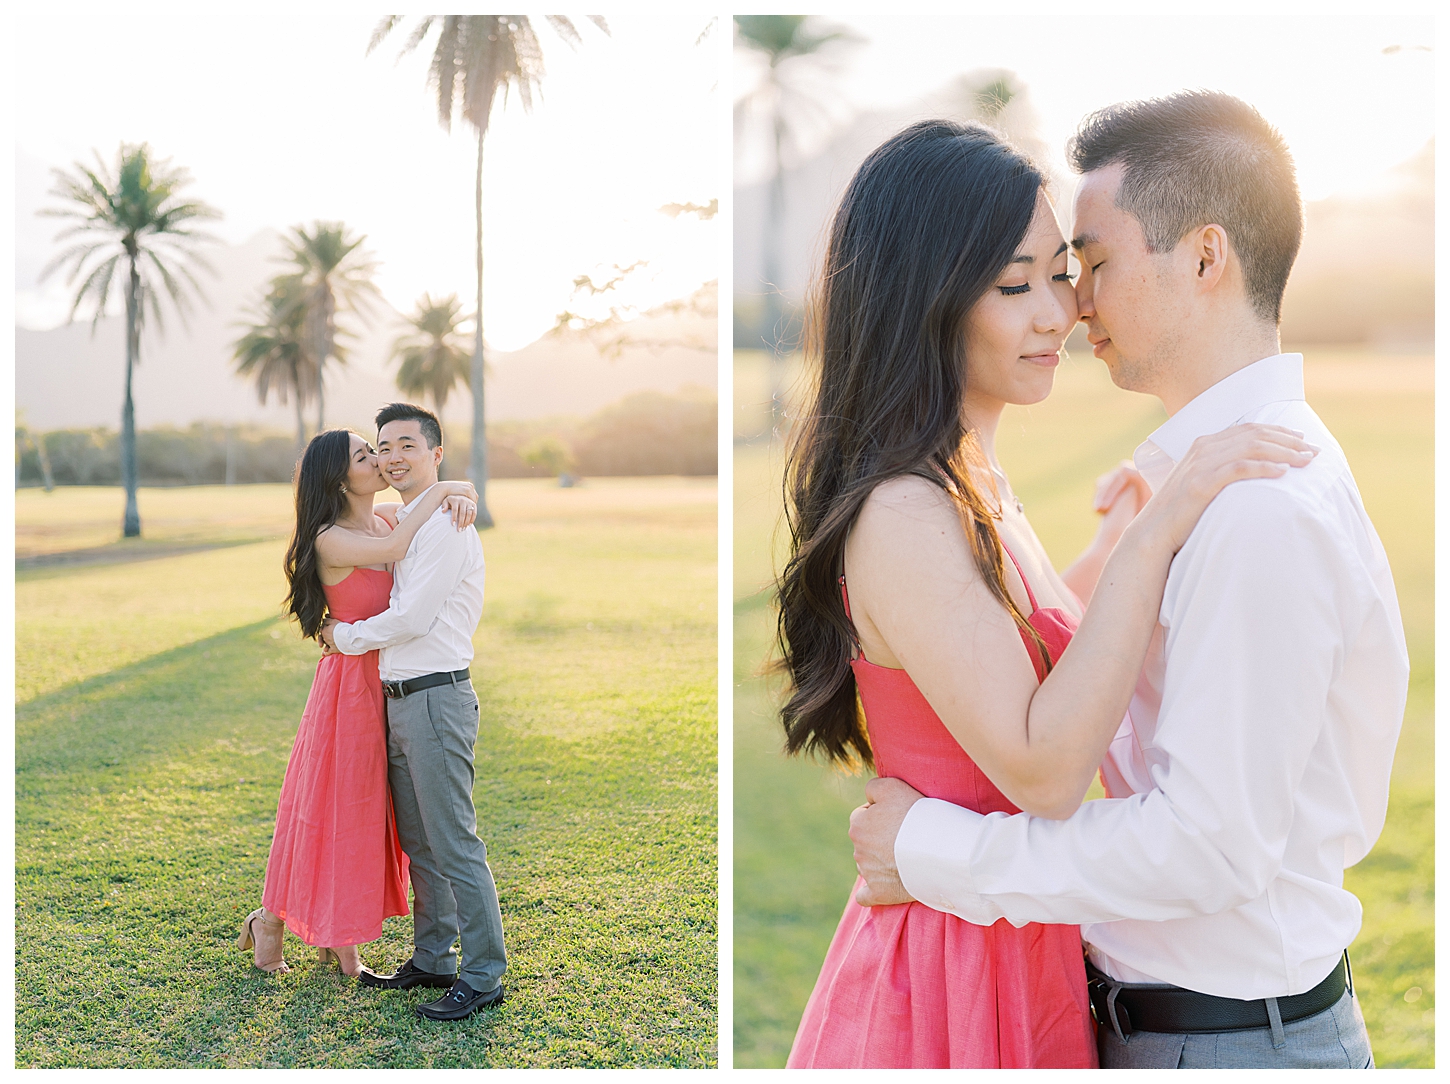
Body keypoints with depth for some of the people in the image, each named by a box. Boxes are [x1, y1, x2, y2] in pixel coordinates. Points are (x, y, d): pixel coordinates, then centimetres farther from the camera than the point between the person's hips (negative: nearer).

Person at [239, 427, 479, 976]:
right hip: (351, 681, -7)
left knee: (368, 811, 13)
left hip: (392, 683, 7)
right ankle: (270, 920, 25)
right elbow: (395, 550, -30)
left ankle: (340, 938, 26)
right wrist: (438, 495, -19)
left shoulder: (388, 517, 3)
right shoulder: (330, 540, -17)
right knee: (332, 807, 4)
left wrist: (461, 497, -14)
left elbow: (459, 489, 10)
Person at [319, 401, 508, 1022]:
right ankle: (432, 960, 28)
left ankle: (483, 976, 3)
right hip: (399, 701, 10)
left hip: (436, 699, -10)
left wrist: (344, 637, -3)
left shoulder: (446, 525, -13)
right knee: (417, 845, 17)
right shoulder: (400, 525, 17)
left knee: (454, 845, -5)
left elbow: (411, 619, -17)